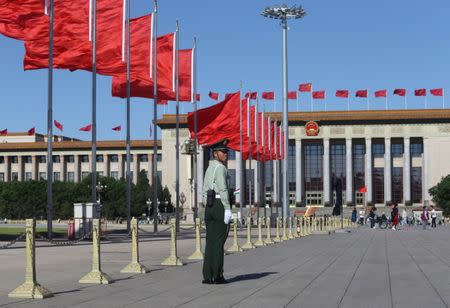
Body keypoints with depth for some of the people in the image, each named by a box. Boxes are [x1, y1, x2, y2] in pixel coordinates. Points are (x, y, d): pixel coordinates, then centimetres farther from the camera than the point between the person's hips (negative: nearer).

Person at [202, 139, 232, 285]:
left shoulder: (209, 169, 20)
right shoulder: (220, 168, -9)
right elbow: (223, 189, -18)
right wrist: (228, 209, -19)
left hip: (209, 207, 8)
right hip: (220, 205, -8)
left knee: (210, 242, 7)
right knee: (219, 242, -5)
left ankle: (208, 276, 5)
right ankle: (217, 276, -4)